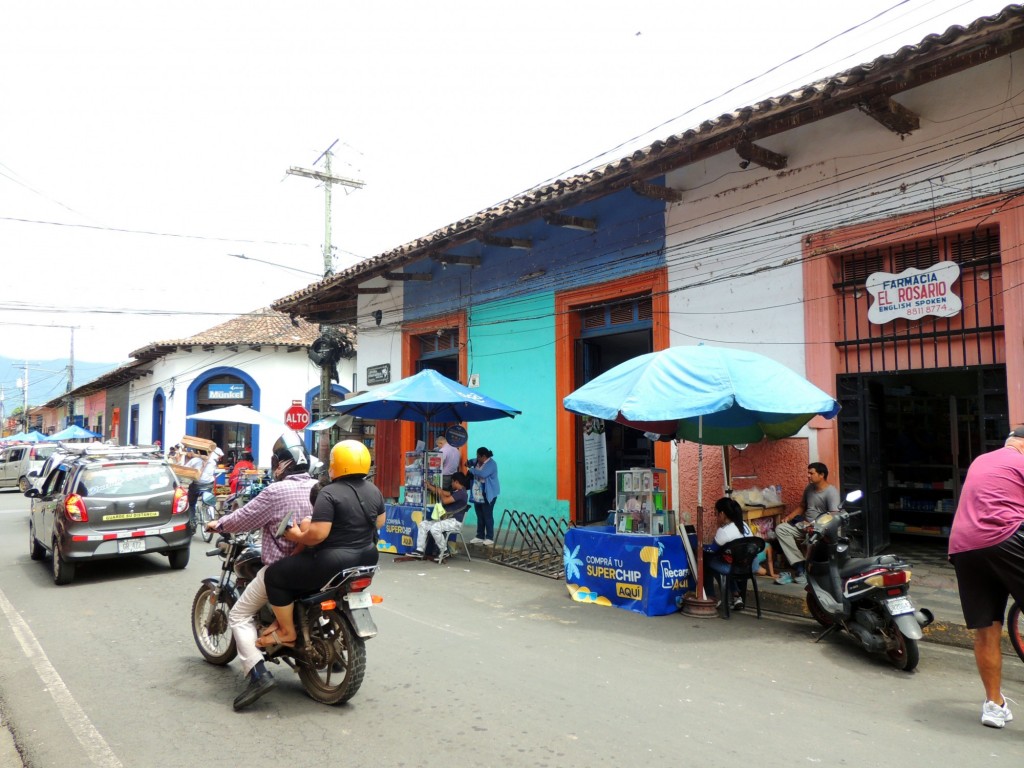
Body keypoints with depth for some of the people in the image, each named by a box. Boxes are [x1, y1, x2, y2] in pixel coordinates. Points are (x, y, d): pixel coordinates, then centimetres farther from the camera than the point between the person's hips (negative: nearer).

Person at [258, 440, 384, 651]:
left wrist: (297, 536, -10)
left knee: (275, 575, 7)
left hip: (334, 561, -9)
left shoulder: (329, 493, -20)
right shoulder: (373, 490, 3)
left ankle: (287, 632, 13)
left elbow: (318, 534, -27)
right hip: (366, 558, 9)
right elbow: (379, 522, 16)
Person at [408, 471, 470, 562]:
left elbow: (445, 501, -20)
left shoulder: (461, 493, -16)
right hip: (447, 519, 10)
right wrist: (430, 486, 28)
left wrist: (440, 493, 0)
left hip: (454, 522, -10)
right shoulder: (456, 492, 16)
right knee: (423, 524, 4)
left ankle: (444, 551, -12)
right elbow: (444, 493, 25)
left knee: (434, 528, -33)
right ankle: (420, 550, 1)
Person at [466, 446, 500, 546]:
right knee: (480, 516, 11)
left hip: (487, 495, -8)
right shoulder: (478, 462, 10)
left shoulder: (491, 464, -16)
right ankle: (480, 536, 18)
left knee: (487, 516, -4)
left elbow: (483, 474, -32)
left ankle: (490, 538, 2)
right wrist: (469, 465, 5)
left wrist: (471, 469, -20)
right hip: (478, 495, 8)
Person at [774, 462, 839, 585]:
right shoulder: (809, 488, 11)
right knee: (780, 529, -14)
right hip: (805, 525, 8)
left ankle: (801, 571, -18)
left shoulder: (831, 492, -12)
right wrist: (789, 517, 5)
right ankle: (799, 566, -21)